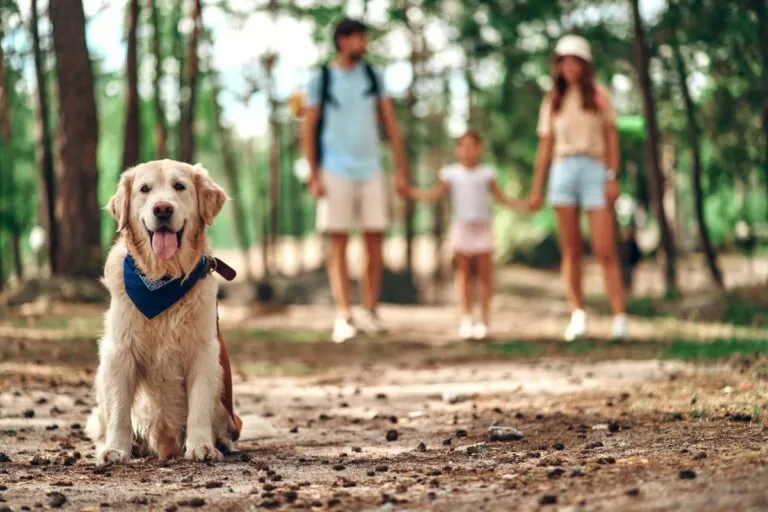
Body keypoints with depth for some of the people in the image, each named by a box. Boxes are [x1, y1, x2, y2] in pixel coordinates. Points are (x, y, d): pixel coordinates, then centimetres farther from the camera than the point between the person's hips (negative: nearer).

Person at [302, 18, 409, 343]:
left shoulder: (373, 77, 9)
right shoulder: (321, 80, 1)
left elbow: (391, 126, 9)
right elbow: (309, 130, 1)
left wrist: (401, 171, 4)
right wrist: (314, 176, -6)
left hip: (370, 170, 3)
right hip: (336, 172, -3)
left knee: (374, 241, -1)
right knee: (339, 242, -4)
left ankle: (369, 312, 6)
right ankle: (343, 317, -6)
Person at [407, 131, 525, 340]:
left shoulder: (486, 173, 5)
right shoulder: (451, 173, 4)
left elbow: (500, 197, 11)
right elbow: (434, 194, 6)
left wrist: (519, 204, 0)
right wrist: (411, 192, -5)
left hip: (482, 228, 0)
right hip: (462, 228, 0)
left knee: (485, 272, 0)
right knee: (463, 273, 1)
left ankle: (484, 319, 6)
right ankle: (466, 319, 7)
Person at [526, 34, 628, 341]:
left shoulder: (599, 95, 9)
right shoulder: (553, 102, 15)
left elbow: (611, 137, 5)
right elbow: (545, 146, 15)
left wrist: (612, 177, -5)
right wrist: (536, 188, 11)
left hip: (594, 170, -2)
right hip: (563, 171, 3)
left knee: (605, 251, -9)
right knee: (571, 250, -1)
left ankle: (619, 317, -12)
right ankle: (578, 315, 1)